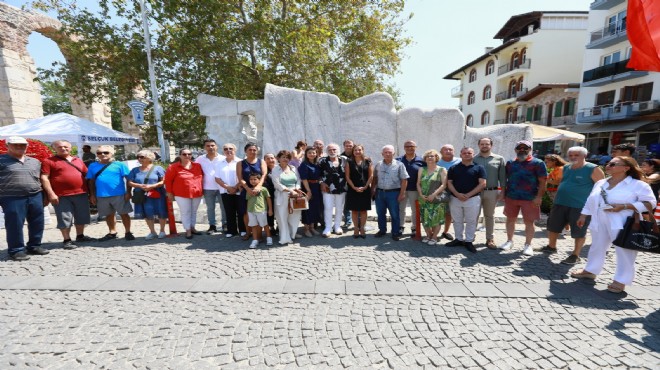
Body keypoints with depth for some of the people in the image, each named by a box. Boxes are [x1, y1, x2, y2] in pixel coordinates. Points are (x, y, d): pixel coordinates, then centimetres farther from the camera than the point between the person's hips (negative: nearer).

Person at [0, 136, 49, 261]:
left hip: (35, 196, 4)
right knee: (15, 225, 1)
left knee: (37, 224, 9)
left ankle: (34, 246, 22)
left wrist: (44, 196, 15)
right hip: (12, 198, -4)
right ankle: (16, 250, 12)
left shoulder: (35, 161, 14)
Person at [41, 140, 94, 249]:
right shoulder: (49, 161, 0)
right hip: (62, 196, -4)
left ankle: (80, 236, 28)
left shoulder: (78, 160, 14)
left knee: (82, 217, 13)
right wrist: (51, 193, -15)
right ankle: (67, 240, 12)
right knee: (65, 219, 1)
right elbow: (44, 178, -7)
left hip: (81, 193, 5)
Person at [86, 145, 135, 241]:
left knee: (124, 214, 4)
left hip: (119, 195, -4)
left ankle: (128, 232, 14)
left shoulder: (119, 165, -3)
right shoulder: (93, 166, 8)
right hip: (101, 196, 4)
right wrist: (92, 195, 8)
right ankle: (112, 232, 28)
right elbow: (91, 181, 12)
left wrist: (128, 192, -9)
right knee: (109, 215, 15)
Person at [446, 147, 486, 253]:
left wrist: (468, 195, -14)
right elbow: (449, 183, 3)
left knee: (471, 221, 5)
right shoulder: (453, 168, 7)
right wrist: (457, 194, -14)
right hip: (455, 199, 2)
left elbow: (482, 184, -5)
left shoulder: (479, 168, 1)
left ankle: (469, 241, 16)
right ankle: (459, 239, 25)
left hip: (473, 199, -2)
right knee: (457, 221, 11)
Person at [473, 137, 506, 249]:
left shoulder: (499, 159, 5)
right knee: (474, 215, 6)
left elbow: (502, 176, 4)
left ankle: (490, 239, 21)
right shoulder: (473, 159, 3)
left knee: (490, 216, 12)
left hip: (492, 192, 1)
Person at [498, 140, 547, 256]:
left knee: (529, 222, 5)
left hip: (530, 199, -3)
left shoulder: (538, 163, -4)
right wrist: (503, 192, 5)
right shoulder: (510, 163, 8)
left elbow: (542, 182, -7)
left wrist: (539, 197, -14)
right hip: (511, 197, 4)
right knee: (510, 219, 12)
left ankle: (528, 245, 19)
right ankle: (509, 241, 26)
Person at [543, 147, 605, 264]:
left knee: (579, 232, 5)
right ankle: (551, 247, 33)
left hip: (580, 206, -6)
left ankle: (575, 255, 18)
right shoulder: (566, 168, 9)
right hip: (560, 204, 6)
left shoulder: (593, 169, -9)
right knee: (553, 227, 14)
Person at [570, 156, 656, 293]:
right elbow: (590, 201, 15)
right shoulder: (600, 183, 9)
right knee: (597, 247, 15)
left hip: (623, 225, -5)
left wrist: (624, 206, -21)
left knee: (624, 252, 3)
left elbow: (649, 203, -10)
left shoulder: (638, 185, -6)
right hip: (600, 223, 6)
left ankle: (620, 280, 14)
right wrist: (583, 215, 14)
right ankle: (590, 270, 28)